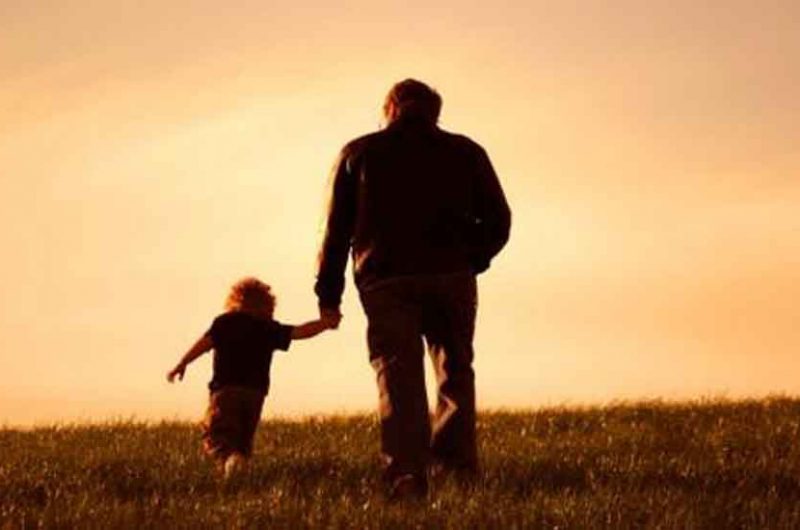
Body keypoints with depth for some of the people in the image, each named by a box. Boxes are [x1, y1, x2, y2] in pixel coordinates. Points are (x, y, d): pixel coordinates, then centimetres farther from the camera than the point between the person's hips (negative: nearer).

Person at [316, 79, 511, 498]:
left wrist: (329, 294, 8)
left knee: (397, 376, -4)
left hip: (386, 281, -1)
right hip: (451, 278, 1)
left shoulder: (359, 153, 13)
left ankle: (406, 474, -19)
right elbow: (498, 220, 8)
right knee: (455, 369, 15)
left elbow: (337, 227, 7)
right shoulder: (465, 152, 14)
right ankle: (458, 463, 5)